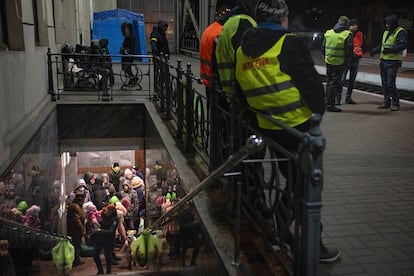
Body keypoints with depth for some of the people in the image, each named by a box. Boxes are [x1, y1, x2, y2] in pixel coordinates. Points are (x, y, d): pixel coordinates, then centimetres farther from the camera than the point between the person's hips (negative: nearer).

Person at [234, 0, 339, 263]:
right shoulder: (290, 44, -12)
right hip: (298, 126, -6)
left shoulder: (242, 52, 7)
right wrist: (318, 111, 3)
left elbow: (242, 92, 13)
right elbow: (311, 83, -14)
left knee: (292, 183, 22)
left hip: (268, 129, 6)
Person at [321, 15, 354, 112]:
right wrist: (346, 59, 6)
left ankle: (328, 103, 21)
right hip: (340, 63, -4)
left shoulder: (328, 33, 6)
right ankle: (330, 105, 0)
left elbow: (323, 47, 9)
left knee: (329, 82, 15)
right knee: (335, 83, 0)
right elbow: (350, 50, -11)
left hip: (329, 61, 5)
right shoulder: (348, 34, -8)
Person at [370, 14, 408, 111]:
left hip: (393, 62, -8)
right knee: (384, 83, 10)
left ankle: (395, 104, 0)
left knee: (391, 84, -11)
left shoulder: (400, 32, -9)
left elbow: (403, 45, -20)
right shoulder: (386, 32, 16)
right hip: (383, 61, 8)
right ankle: (387, 102, 19)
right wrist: (375, 50, 5)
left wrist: (390, 50, -31)